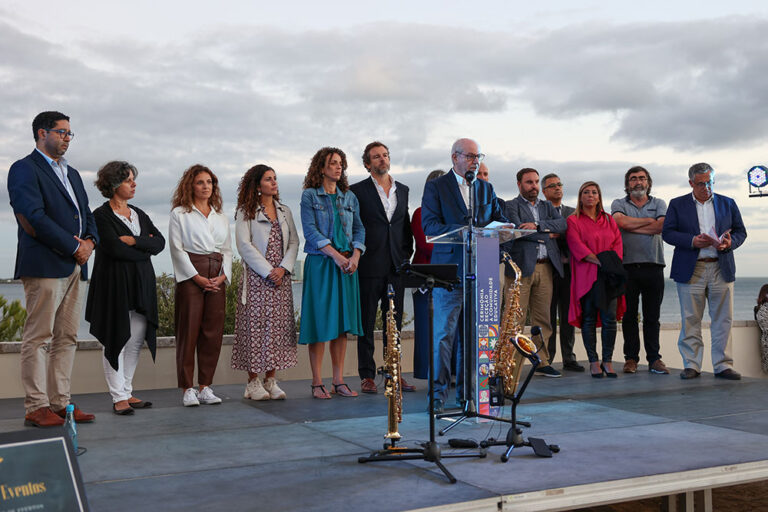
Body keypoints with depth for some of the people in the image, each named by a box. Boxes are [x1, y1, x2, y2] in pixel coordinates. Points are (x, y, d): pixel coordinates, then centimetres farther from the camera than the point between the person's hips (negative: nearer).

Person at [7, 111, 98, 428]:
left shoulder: (71, 173, 23)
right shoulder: (24, 169, -3)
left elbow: (86, 213, 23)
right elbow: (33, 217, -14)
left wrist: (90, 241, 1)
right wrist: (73, 247, -13)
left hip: (75, 266, 8)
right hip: (45, 266, -8)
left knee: (67, 338, 8)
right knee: (39, 338, -5)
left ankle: (61, 403, 12)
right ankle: (36, 408, -1)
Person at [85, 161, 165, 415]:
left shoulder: (139, 214, 16)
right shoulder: (101, 215, -4)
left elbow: (160, 242, 4)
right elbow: (114, 248, -17)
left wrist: (134, 241, -11)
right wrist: (146, 248, -5)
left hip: (141, 286, 6)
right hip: (114, 286, -6)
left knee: (136, 341, 7)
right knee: (116, 340, -3)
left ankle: (127, 392, 16)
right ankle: (119, 398, 3)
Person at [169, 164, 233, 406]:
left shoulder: (221, 217, 19)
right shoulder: (179, 214, 5)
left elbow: (227, 250, 16)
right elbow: (177, 249, -3)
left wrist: (223, 276, -2)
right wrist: (197, 277, -12)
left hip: (217, 278, 4)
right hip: (190, 275, -4)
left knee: (213, 332, 2)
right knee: (189, 330, -6)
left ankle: (205, 386, 9)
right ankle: (188, 389, -1)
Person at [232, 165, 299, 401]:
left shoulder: (284, 211, 15)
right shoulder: (246, 212, 1)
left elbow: (294, 242, 10)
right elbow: (244, 245, -7)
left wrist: (283, 268, -6)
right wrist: (267, 271, -13)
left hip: (281, 277, 5)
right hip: (256, 277, -4)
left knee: (278, 325, 2)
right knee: (255, 325, -5)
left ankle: (271, 380, 8)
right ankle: (253, 382, 2)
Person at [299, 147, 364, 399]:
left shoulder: (349, 197, 15)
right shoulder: (309, 196, 1)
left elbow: (359, 229, 11)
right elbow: (311, 231, -8)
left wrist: (355, 256, -6)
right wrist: (336, 255, -16)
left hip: (347, 264, 5)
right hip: (320, 264, -4)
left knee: (342, 323, 4)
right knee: (320, 322, -5)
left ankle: (339, 381, 10)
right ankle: (317, 383, 1)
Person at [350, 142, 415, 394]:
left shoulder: (402, 190, 14)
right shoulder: (358, 190, 0)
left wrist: (407, 254, 7)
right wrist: (355, 257, -8)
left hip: (396, 266, 4)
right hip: (369, 267, -4)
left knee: (394, 322, 8)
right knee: (366, 323, 1)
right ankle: (367, 375, 8)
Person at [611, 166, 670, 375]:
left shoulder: (658, 204, 14)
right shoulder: (619, 204, 11)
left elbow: (662, 226, -6)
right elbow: (621, 222, -11)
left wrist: (632, 226, -5)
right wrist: (649, 221, -1)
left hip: (653, 266, 1)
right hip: (627, 266, -1)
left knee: (652, 315, 3)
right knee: (629, 315, 3)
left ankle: (654, 358, 8)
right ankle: (631, 358, 9)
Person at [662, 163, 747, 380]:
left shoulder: (728, 204, 13)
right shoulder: (677, 205, 8)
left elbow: (741, 231, 12)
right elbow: (667, 233, 0)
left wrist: (729, 242, -10)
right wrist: (692, 240, -15)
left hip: (721, 270, 2)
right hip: (690, 270, -2)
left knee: (723, 319, 2)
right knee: (690, 320, 0)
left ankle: (723, 365, 8)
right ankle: (691, 365, 7)